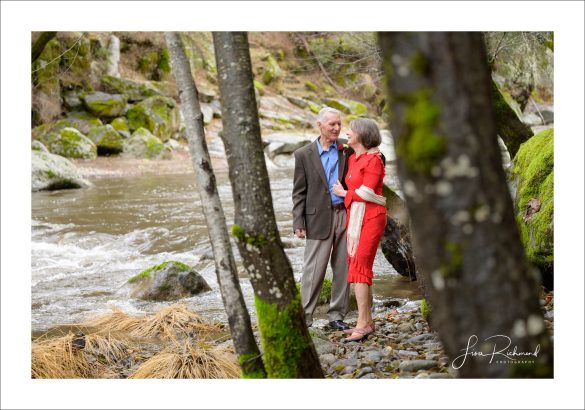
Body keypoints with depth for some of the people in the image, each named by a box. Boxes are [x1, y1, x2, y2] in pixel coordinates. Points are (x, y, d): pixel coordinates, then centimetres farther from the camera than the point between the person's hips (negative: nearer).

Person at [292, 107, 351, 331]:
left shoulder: (347, 151, 8)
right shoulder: (304, 154, 3)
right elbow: (299, 193, 2)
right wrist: (298, 223, -5)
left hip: (345, 215, 3)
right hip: (319, 219, -3)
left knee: (342, 268, 6)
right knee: (314, 270, -3)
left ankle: (337, 316, 17)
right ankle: (304, 317, 4)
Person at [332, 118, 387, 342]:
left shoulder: (373, 159, -10)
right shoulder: (352, 158, 15)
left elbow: (367, 192, -16)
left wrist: (344, 193, -2)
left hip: (370, 217, -9)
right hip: (354, 217, 9)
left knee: (359, 267, -14)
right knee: (357, 267, 9)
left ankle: (362, 324, -14)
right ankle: (367, 321, 14)